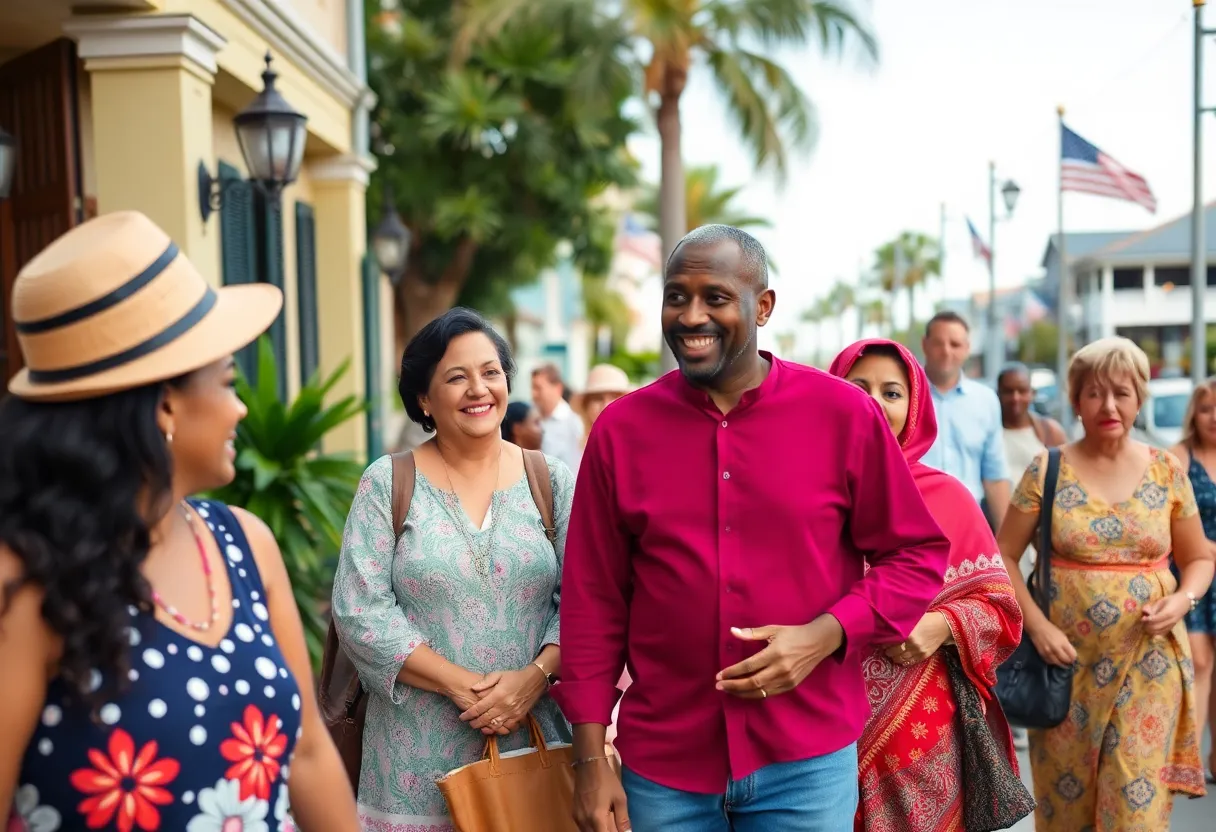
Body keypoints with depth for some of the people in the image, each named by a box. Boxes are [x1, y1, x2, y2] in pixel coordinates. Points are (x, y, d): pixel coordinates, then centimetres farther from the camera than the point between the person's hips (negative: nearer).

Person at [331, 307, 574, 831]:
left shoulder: (552, 482, 4)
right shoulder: (387, 484, -1)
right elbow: (358, 610, -8)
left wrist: (535, 676, -16)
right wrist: (460, 685, -14)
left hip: (534, 739, 2)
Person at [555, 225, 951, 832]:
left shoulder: (845, 413, -5)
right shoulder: (620, 429, -1)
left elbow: (917, 556, 2)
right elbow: (593, 603, 2)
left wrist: (824, 636, -13)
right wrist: (591, 760, 0)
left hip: (806, 763, -1)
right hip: (661, 767, 2)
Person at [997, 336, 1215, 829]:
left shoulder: (1167, 471, 4)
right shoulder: (1047, 471, -2)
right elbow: (1003, 555, -1)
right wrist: (1036, 625, -11)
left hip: (1148, 662, 1)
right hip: (1067, 659, -1)